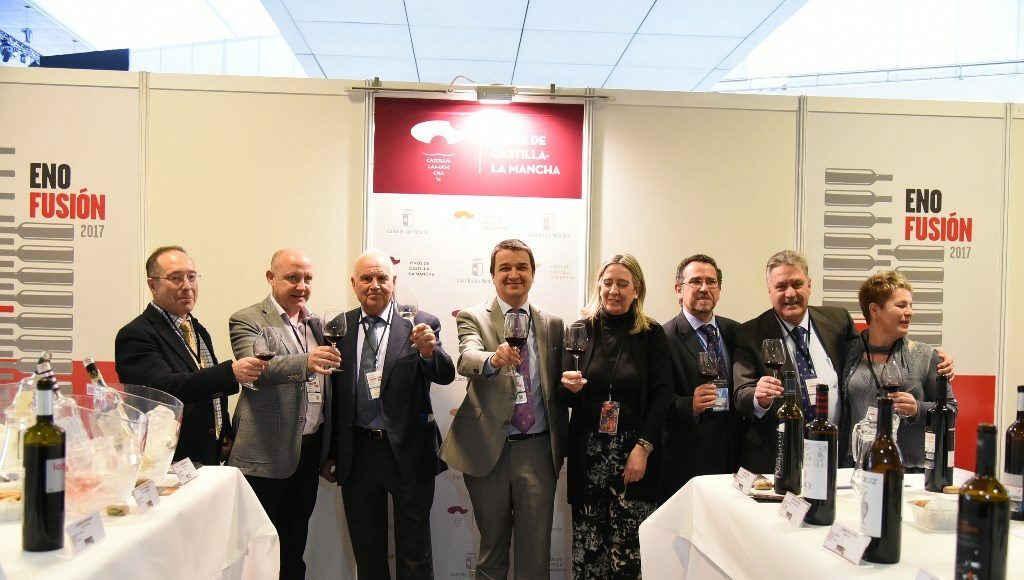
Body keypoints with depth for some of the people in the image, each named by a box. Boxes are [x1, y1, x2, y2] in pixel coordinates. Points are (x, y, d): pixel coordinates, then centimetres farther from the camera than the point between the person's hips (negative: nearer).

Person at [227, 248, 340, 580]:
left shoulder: (316, 324, 12)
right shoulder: (247, 321, -7)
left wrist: (330, 452, 11)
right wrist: (306, 362, -44)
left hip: (310, 450, 6)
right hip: (266, 456, -6)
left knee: (295, 542, 17)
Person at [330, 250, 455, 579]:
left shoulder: (420, 324, -4)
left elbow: (445, 375, -14)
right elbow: (332, 391, 6)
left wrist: (429, 351, -35)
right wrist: (329, 453, 7)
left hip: (407, 451, -2)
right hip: (356, 453, 3)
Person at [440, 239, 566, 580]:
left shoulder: (552, 324, 9)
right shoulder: (473, 318, -1)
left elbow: (557, 388, 13)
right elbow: (467, 358, -22)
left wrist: (564, 448, 10)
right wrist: (494, 359, -44)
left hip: (537, 450, 2)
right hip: (489, 449, -2)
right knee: (491, 549, 13)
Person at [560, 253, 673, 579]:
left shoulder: (652, 334, 3)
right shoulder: (582, 329, 6)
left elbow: (662, 394, -1)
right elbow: (564, 398, 12)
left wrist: (643, 447, -9)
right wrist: (569, 387, -12)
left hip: (635, 451, -1)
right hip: (588, 452, 1)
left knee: (630, 546, -4)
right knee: (588, 543, 1)